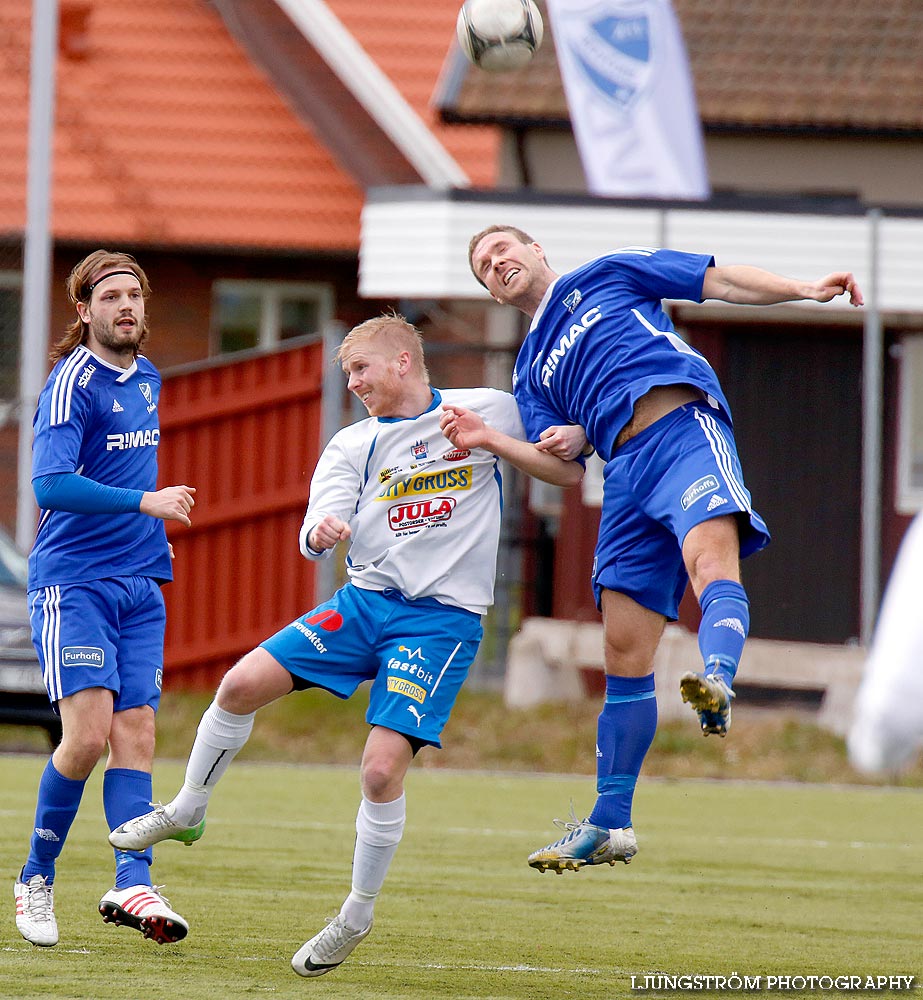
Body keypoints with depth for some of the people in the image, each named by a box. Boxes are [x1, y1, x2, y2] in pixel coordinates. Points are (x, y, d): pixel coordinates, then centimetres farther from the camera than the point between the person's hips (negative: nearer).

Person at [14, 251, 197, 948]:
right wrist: (146, 502, -22)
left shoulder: (147, 378, 14)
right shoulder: (73, 382, -12)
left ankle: (133, 883, -11)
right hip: (72, 582, -7)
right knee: (88, 735, -14)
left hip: (140, 584, 7)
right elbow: (50, 484, -22)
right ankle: (36, 878, 3)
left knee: (136, 730, -4)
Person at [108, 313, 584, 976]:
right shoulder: (354, 445, 9)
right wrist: (319, 533, -31)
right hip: (366, 598, 4)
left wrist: (493, 442, -13)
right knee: (243, 683, -8)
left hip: (442, 617, -4)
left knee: (383, 766, -16)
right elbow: (317, 532, -5)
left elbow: (572, 473, 2)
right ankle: (186, 814, 16)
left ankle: (359, 916, 4)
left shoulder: (490, 411, 1)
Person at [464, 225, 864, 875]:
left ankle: (717, 681, -63)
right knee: (625, 650, 1)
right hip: (625, 471, 5)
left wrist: (807, 290, 1)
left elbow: (721, 281, 14)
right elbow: (558, 466, 19)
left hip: (685, 428, -5)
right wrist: (558, 447, -5)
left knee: (710, 560, -34)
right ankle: (610, 826, 5)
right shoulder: (532, 372, 29)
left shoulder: (607, 275, 20)